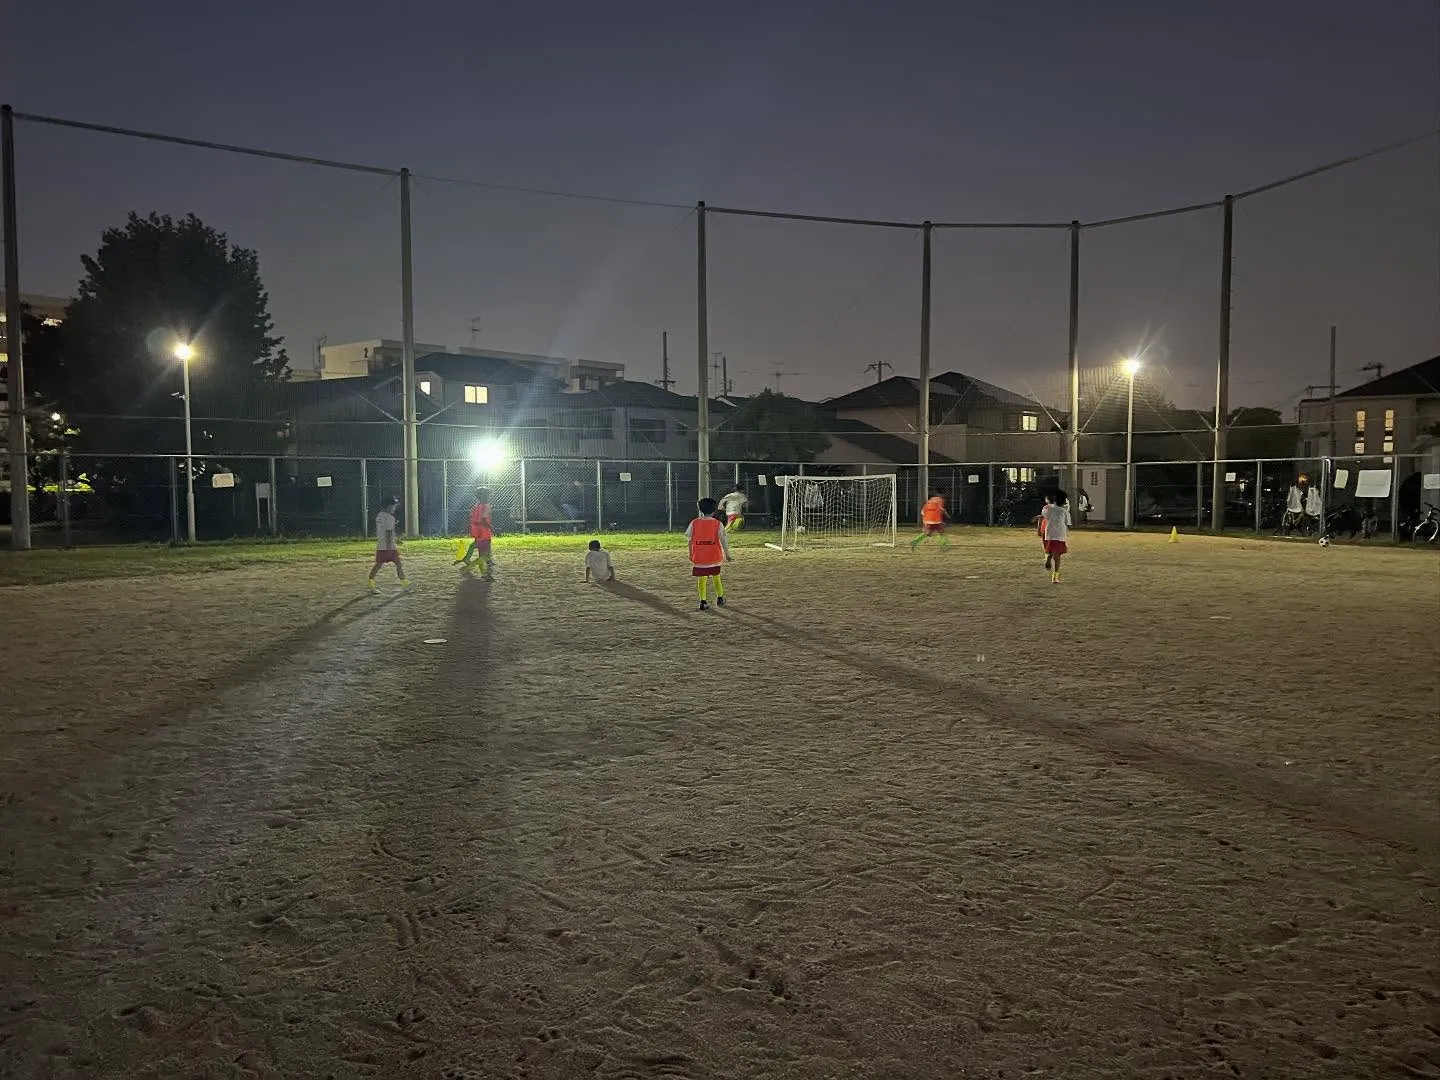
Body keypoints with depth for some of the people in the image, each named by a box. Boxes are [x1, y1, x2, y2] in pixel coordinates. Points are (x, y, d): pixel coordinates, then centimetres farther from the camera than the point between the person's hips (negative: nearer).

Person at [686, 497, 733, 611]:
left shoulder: (694, 523, -1)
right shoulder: (717, 524, -5)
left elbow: (689, 539, 4)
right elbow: (723, 539, -10)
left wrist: (691, 554, 15)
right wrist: (727, 555, -8)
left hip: (698, 557, 0)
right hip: (714, 556, 0)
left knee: (701, 579, 4)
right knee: (716, 577, 18)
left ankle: (703, 601, -5)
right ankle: (720, 598, 28)